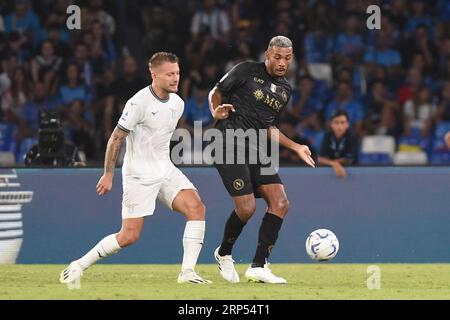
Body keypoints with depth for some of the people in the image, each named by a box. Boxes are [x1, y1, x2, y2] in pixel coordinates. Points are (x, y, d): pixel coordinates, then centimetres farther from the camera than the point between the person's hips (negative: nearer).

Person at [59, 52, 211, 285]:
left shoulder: (178, 103, 6)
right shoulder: (139, 103, -17)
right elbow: (116, 138, -11)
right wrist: (108, 174, -9)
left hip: (165, 170, 7)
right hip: (138, 176, -7)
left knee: (196, 208, -14)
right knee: (130, 236, -9)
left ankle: (187, 272, -12)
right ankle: (79, 266, 7)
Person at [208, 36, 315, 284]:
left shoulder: (285, 90, 17)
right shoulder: (247, 71, -2)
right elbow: (215, 92, 5)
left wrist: (296, 147, 18)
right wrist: (216, 112, -15)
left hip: (256, 151, 7)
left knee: (280, 203, -9)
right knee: (246, 208, -15)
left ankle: (258, 266, -6)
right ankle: (224, 254, 14)